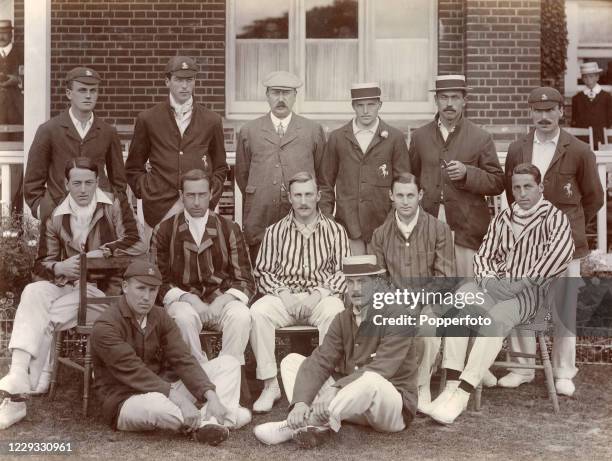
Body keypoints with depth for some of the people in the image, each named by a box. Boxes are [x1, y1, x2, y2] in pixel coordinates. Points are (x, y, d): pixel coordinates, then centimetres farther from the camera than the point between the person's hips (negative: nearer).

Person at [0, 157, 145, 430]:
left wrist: (99, 253, -18)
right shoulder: (56, 218, 11)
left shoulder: (114, 208, 3)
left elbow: (135, 244, -8)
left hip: (104, 290, -4)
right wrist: (58, 267, -13)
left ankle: (35, 382, -21)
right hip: (67, 285, 4)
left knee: (47, 316, -27)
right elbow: (41, 264, 10)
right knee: (33, 292, -28)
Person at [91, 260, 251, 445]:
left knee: (228, 363, -1)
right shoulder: (105, 327, -18)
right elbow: (135, 373, -27)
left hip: (163, 388, 7)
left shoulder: (160, 317, 3)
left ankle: (212, 423, -26)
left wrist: (211, 396, -23)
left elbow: (182, 360, -7)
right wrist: (180, 400, -36)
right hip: (124, 401, -7)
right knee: (155, 404, -43)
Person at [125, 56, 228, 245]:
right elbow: (133, 168, 15)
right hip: (159, 209, 0)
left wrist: (211, 196, 6)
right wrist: (146, 192, 3)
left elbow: (220, 168, 19)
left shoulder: (211, 121, 11)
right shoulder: (147, 119, 8)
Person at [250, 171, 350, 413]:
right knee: (258, 312, -31)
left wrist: (322, 292, -12)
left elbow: (343, 270, 5)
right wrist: (281, 292, -9)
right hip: (284, 296, 1)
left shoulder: (335, 230, 12)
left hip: (321, 296, -1)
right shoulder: (275, 231, 13)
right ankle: (270, 385, -23)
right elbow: (263, 271, 9)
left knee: (335, 312, -36)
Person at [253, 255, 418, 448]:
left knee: (369, 381, -41)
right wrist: (301, 402, -25)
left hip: (395, 407, -7)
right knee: (291, 361, -1)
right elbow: (319, 361, -7)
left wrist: (331, 395, -35)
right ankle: (315, 423, -28)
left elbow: (378, 371, -26)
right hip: (352, 397, 7)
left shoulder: (396, 316, -15)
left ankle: (293, 427, -33)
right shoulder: (343, 319, 5)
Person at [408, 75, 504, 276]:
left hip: (466, 228, -2)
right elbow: (411, 178, 20)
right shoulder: (419, 136, 12)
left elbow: (497, 183, 1)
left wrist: (467, 173, -14)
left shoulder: (481, 138, 3)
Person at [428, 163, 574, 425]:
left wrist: (522, 282, -20)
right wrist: (488, 278, -4)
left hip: (531, 290, -4)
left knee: (496, 318, -35)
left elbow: (563, 251, -17)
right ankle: (451, 386, -34)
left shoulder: (553, 217, 2)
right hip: (496, 285, 4)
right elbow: (484, 255, 20)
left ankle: (463, 393, -37)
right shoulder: (502, 219, 19)